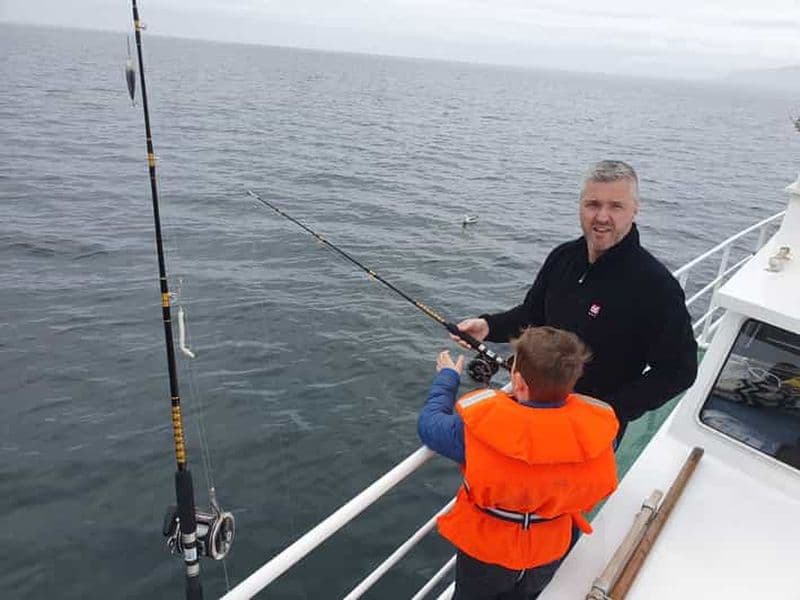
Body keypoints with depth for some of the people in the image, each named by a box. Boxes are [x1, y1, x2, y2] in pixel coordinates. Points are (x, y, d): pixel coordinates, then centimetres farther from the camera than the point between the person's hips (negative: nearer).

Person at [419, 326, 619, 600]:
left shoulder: (481, 425, -36)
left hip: (485, 550, -2)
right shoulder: (596, 429, -26)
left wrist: (448, 377, -1)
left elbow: (428, 425, -16)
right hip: (549, 552, 3)